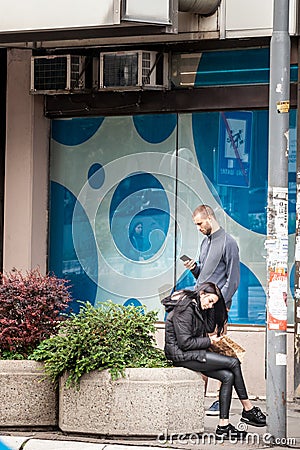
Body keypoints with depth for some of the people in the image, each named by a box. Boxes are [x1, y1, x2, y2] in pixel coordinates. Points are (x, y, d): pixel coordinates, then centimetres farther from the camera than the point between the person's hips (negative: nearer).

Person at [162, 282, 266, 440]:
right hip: (181, 355, -10)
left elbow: (210, 328, 16)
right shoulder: (184, 310, -15)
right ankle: (248, 410, -5)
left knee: (228, 376, -8)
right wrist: (209, 341, -9)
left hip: (193, 354, 10)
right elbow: (185, 343, -19)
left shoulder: (197, 309, 16)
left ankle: (223, 427, -10)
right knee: (234, 363, -14)